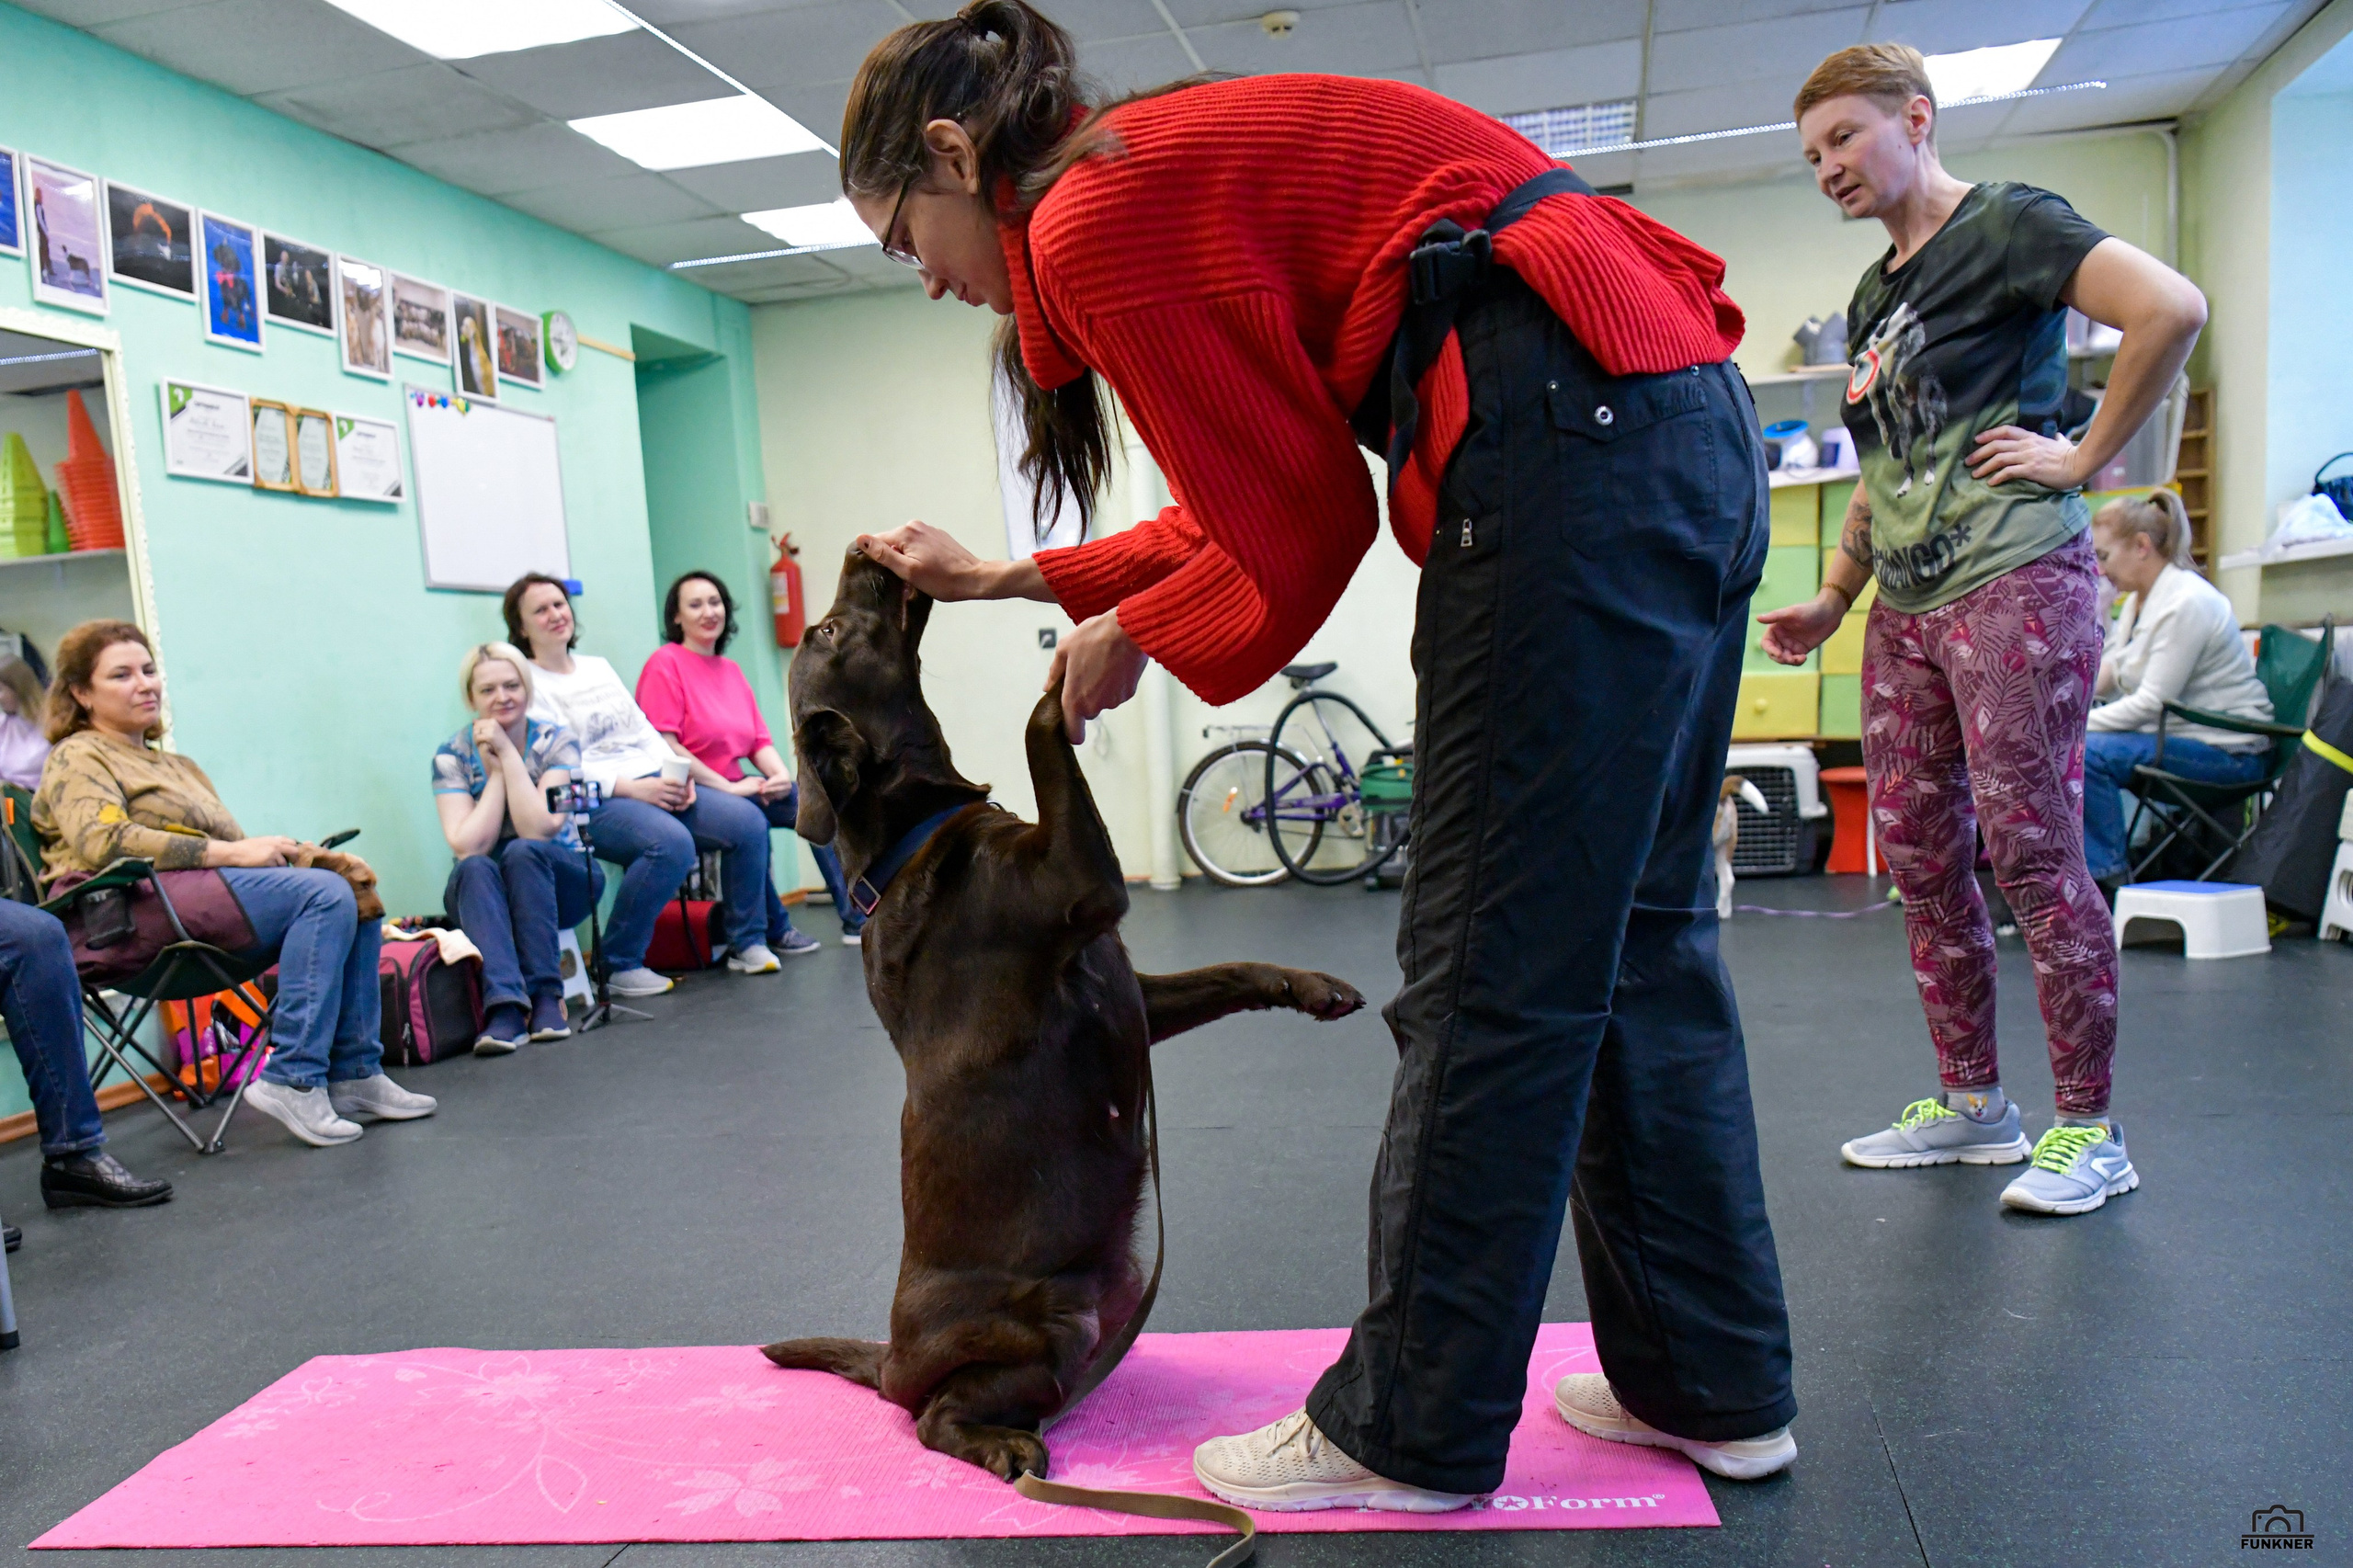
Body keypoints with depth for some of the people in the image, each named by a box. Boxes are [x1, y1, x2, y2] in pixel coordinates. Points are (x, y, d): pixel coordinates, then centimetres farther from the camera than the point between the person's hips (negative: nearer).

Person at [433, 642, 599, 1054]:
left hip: (560, 883, -1)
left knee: (522, 852, -33)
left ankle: (546, 996, -30)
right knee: (475, 868, -32)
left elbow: (538, 829, -24)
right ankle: (505, 1005, -44)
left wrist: (507, 753, -22)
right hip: (484, 894, 1)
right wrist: (496, 771, -18)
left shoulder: (555, 742, -9)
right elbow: (469, 847, -19)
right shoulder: (451, 755, -7)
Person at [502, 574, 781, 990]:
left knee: (748, 821, -11)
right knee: (672, 842, -35)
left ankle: (747, 942, 1)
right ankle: (621, 964, -20)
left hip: (654, 784, 7)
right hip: (593, 803, -7)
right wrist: (632, 787, -20)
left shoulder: (599, 667, 22)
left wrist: (678, 773, -1)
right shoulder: (527, 684, -1)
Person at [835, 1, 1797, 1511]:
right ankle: (1712, 1385, 25)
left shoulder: (1090, 216, -6)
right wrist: (1011, 579, 28)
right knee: (1636, 937, 13)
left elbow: (1306, 521, -5)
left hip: (1575, 451, -10)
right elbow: (1261, 503, 25)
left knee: (1491, 973, -3)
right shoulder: (1179, 167, 23)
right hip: (1691, 426, 10)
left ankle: (1409, 1434, 12)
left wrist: (1135, 636, 11)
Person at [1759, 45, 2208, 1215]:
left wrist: (2085, 456, -13)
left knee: (2032, 848, -7)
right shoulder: (1871, 298, 20)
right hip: (1905, 605, 8)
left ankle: (2089, 1129, 5)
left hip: (2016, 580, -8)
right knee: (1919, 857, 7)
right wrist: (1830, 600, 17)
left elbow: (2171, 307, -18)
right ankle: (1971, 1104, 18)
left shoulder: (2006, 224, -3)